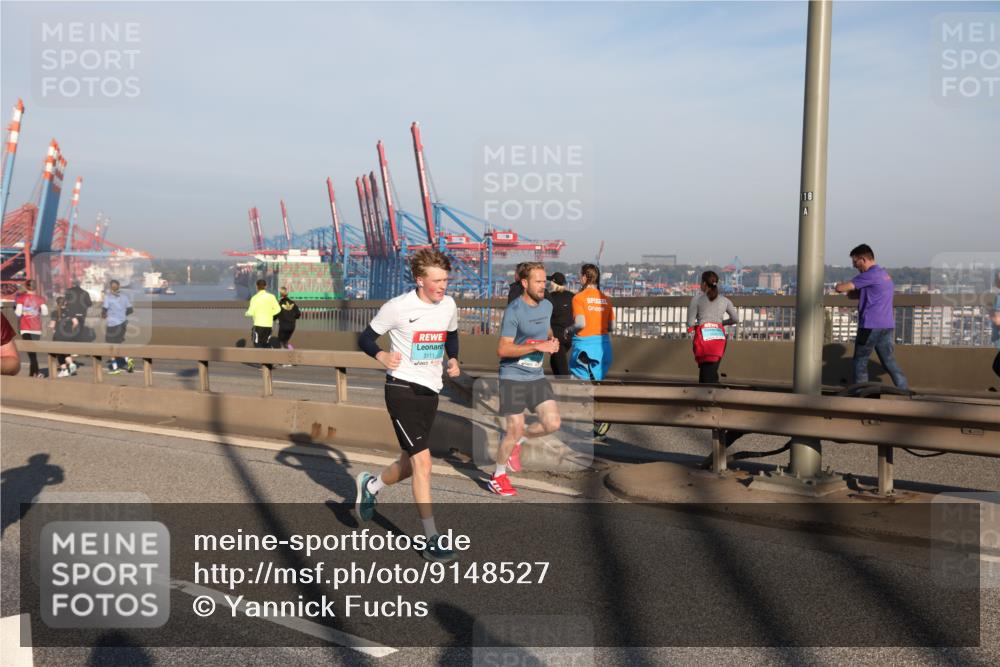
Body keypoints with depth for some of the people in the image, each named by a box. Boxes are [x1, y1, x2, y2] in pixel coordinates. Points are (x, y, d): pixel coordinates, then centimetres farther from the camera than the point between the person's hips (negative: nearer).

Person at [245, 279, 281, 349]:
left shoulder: (255, 298, -7)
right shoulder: (271, 296, 2)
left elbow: (251, 312, -10)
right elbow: (277, 309, -1)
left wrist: (247, 313, 12)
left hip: (259, 324, -4)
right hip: (269, 324, 4)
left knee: (257, 344, -1)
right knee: (265, 345, 13)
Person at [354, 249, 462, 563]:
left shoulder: (448, 305, 2)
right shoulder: (398, 307, -14)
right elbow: (366, 338, -4)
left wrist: (453, 359, 4)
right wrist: (382, 356, -24)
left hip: (430, 391, 7)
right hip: (402, 389, -6)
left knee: (409, 465, 15)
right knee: (422, 461, -14)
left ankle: (370, 485, 47)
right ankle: (432, 539, -4)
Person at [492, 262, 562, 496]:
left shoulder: (547, 306, 6)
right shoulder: (514, 311, -17)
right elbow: (502, 349, -20)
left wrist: (552, 341, 2)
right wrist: (538, 346, -23)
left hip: (536, 376, 7)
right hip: (513, 377, -6)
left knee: (552, 423, -5)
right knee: (515, 430, -3)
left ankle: (515, 441, 22)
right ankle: (498, 476, 20)